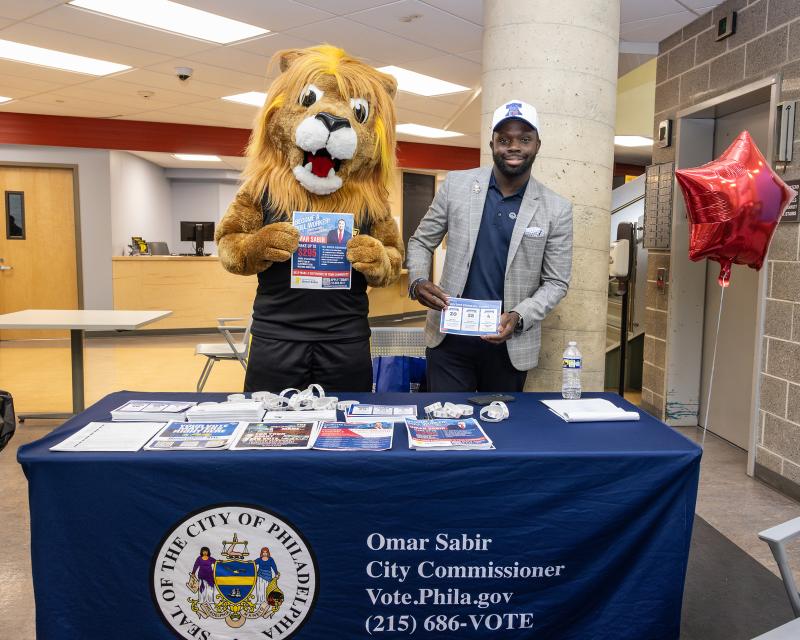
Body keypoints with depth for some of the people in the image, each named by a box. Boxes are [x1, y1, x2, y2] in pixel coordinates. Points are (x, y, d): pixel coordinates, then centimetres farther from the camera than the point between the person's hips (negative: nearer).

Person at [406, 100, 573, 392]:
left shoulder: (556, 209, -3)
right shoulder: (456, 184, 0)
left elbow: (555, 282, 1)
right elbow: (421, 241, 7)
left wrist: (519, 317, -15)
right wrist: (418, 282, -12)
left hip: (510, 343, 0)